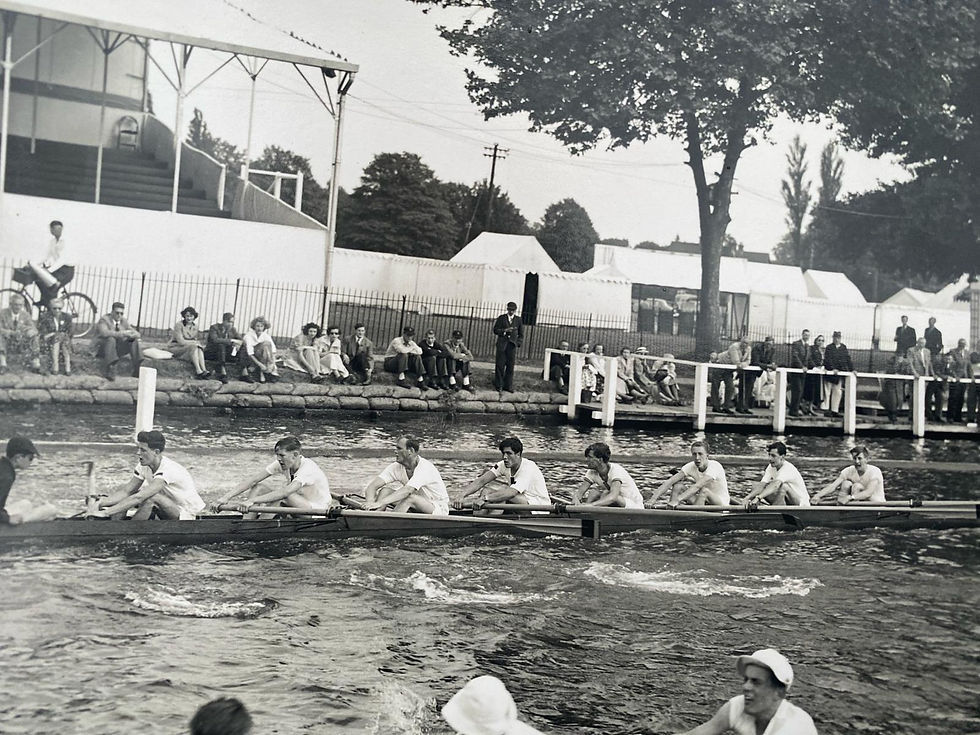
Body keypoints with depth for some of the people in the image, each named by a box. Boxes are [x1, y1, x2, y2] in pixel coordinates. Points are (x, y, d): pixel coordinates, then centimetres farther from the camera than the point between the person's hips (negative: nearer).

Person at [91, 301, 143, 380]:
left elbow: (137, 334, 0)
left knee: (135, 341, -14)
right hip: (101, 349, -6)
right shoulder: (104, 320, -15)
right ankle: (109, 370, -37)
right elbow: (104, 333, -36)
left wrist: (130, 336, -24)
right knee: (111, 339, -36)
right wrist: (121, 333, -41)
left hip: (116, 350, 6)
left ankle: (137, 370, -22)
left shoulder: (123, 322, 3)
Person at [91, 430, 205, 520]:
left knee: (150, 497, -35)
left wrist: (107, 512, -40)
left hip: (185, 515, -8)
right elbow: (126, 491, -7)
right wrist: (101, 503, -24)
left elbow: (139, 497, -37)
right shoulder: (144, 466, -5)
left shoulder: (167, 470, -30)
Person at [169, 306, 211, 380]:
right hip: (175, 347, -6)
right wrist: (194, 342, -15)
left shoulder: (195, 326, 7)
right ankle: (198, 371, -44)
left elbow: (194, 340, 11)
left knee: (199, 348, -25)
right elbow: (181, 341, -19)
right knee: (193, 347, -31)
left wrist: (196, 343, -13)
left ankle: (204, 370, -42)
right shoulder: (179, 325, -13)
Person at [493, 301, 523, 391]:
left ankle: (508, 386, 7)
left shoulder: (518, 320, 11)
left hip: (512, 345, 1)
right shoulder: (501, 318, 6)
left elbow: (521, 334, 13)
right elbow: (495, 330, 1)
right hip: (502, 344, -1)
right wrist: (505, 330, -14)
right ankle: (498, 385, 6)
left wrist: (519, 342, -3)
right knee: (500, 365, -2)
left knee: (510, 366, 0)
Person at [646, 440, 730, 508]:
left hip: (721, 504, -5)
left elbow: (697, 486, -36)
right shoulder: (691, 467, -7)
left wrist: (677, 500, -45)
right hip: (703, 502, 5)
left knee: (704, 490, -34)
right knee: (677, 486, -12)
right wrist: (653, 498, -29)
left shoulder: (715, 466, -23)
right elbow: (669, 482, -15)